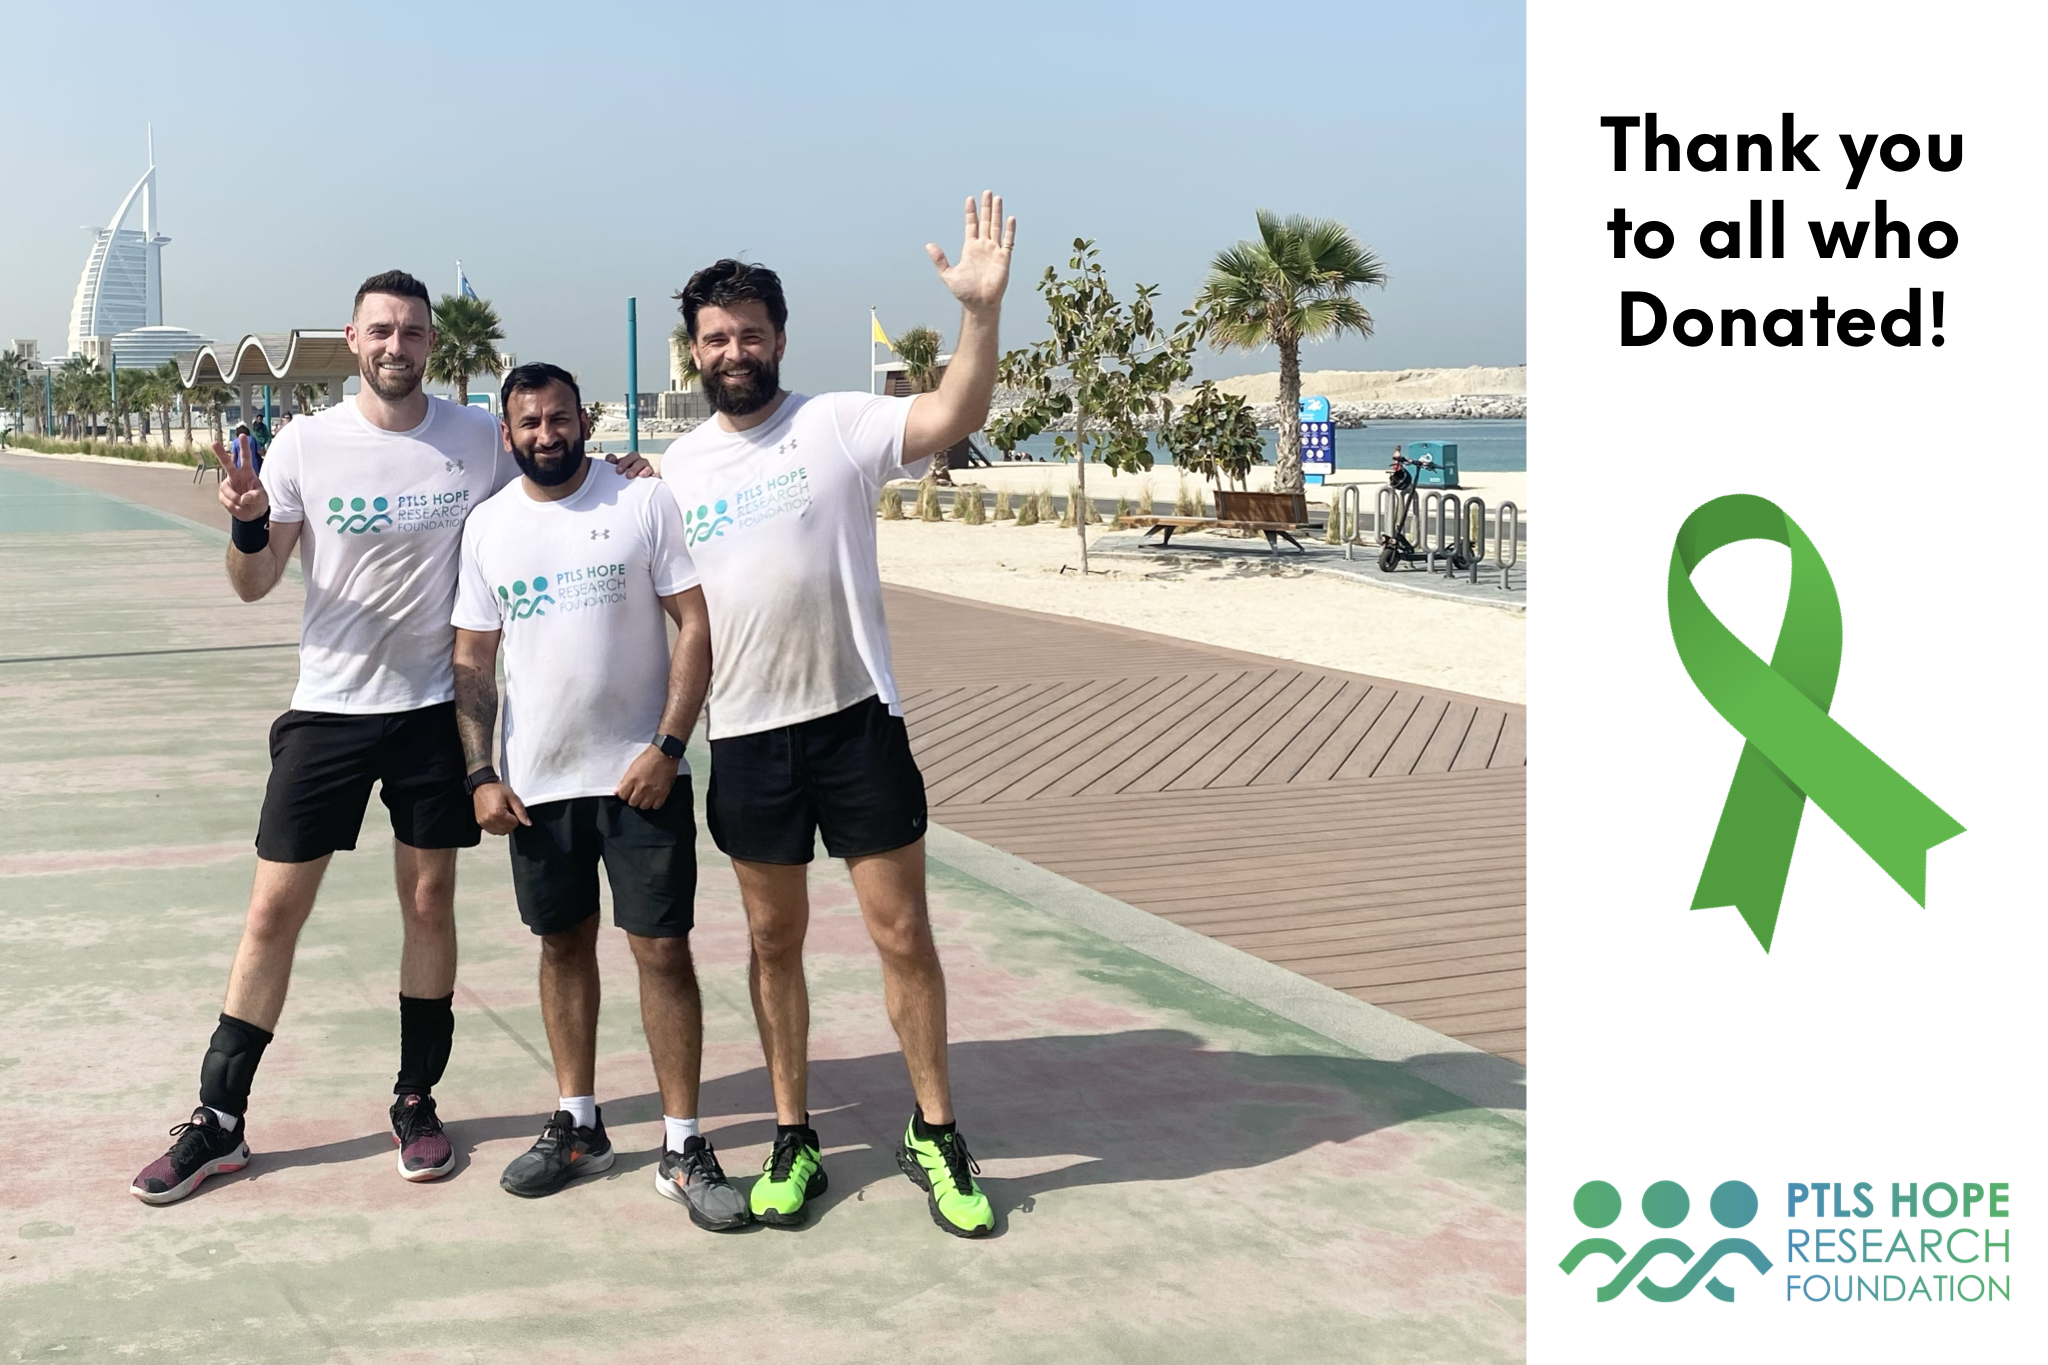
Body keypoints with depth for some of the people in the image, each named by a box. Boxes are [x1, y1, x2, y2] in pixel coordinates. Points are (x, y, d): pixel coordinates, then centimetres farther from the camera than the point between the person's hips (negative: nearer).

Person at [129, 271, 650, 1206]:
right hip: (329, 707, -1)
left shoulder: (479, 438, 0)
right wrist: (249, 524, -22)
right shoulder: (307, 445, -4)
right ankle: (219, 1121, 13)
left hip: (437, 706, 1)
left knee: (429, 903, 9)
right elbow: (253, 586, -1)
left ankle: (417, 1103, 24)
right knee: (273, 911, 2)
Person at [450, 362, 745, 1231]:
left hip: (640, 773, -4)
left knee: (662, 949, -3)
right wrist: (480, 774, -1)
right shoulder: (488, 526, 6)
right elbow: (472, 661, 9)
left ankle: (682, 1147, 5)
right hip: (537, 781, 4)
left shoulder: (645, 502, -5)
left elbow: (696, 625, -7)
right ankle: (578, 1125, 28)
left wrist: (666, 746, -15)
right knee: (563, 944, 13)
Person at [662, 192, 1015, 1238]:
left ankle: (933, 1133, 16)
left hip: (855, 719, -3)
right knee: (773, 940, 12)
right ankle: (793, 1140, 24)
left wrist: (982, 309, -34)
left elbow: (951, 418, -22)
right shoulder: (678, 466, 8)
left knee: (901, 929, 2)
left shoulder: (836, 425, -5)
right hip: (744, 735, 3)